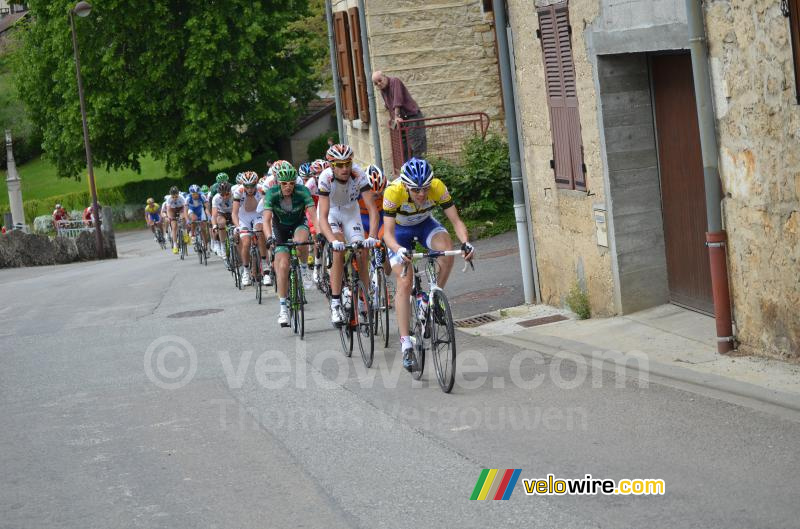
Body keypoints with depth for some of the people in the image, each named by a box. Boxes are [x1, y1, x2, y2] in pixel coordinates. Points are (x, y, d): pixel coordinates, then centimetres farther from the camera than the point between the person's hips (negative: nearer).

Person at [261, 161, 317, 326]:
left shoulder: (302, 191, -27)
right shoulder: (272, 194, -26)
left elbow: (313, 213, -35)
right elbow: (266, 220, -35)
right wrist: (269, 237, -53)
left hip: (299, 224, 0)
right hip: (280, 227, 0)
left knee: (300, 241, -37)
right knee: (283, 265, -13)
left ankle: (304, 269, -6)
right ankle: (283, 309, -5)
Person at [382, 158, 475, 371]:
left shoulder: (438, 187, -31)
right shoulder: (393, 192, -36)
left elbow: (456, 220, -28)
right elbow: (388, 233, -36)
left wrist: (466, 243, -47)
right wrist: (399, 250, -57)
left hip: (425, 224, 2)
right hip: (400, 229, -2)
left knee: (447, 249, -31)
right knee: (404, 283, -14)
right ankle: (405, 344, -10)